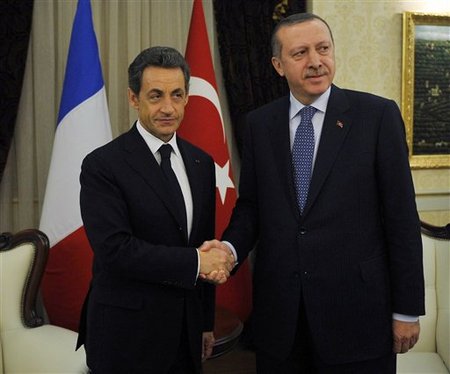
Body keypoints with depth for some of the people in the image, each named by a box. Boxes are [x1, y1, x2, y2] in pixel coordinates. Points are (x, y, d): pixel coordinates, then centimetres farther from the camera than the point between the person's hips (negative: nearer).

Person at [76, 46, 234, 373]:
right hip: (127, 334, -5)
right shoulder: (102, 166, -12)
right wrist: (195, 262, -18)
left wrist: (207, 322, 13)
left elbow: (205, 246, 10)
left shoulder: (202, 163, 6)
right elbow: (114, 250, -21)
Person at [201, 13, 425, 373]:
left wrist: (407, 309, -4)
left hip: (356, 309, -2)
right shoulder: (259, 123, 5)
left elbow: (401, 215, -5)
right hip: (279, 312, 3)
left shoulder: (378, 114, -5)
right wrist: (231, 246, -11)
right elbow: (250, 204, 10)